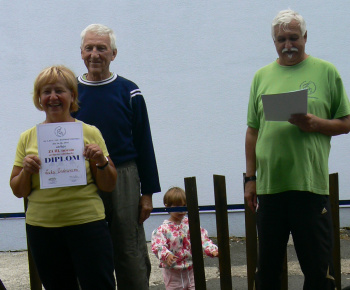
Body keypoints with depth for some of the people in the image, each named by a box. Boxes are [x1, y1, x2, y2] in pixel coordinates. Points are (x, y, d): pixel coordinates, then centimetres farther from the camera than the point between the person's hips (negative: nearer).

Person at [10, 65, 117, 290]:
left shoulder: (90, 133, 2)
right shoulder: (28, 138, 7)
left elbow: (109, 186, 5)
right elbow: (18, 191, 10)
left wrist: (101, 162, -14)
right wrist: (26, 171, -9)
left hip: (87, 224, -2)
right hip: (42, 227, 3)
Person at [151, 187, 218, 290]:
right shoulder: (163, 229, -10)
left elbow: (203, 238, -1)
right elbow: (158, 246, -20)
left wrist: (212, 250, -18)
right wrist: (166, 255, -41)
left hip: (191, 269, 3)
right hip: (172, 272, -3)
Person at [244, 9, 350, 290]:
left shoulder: (326, 71, 5)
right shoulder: (262, 76, 13)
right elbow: (253, 132, 15)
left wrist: (314, 123, -14)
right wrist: (250, 178, 11)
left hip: (310, 183, -3)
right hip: (269, 184, 3)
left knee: (318, 267, 1)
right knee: (267, 266, 10)